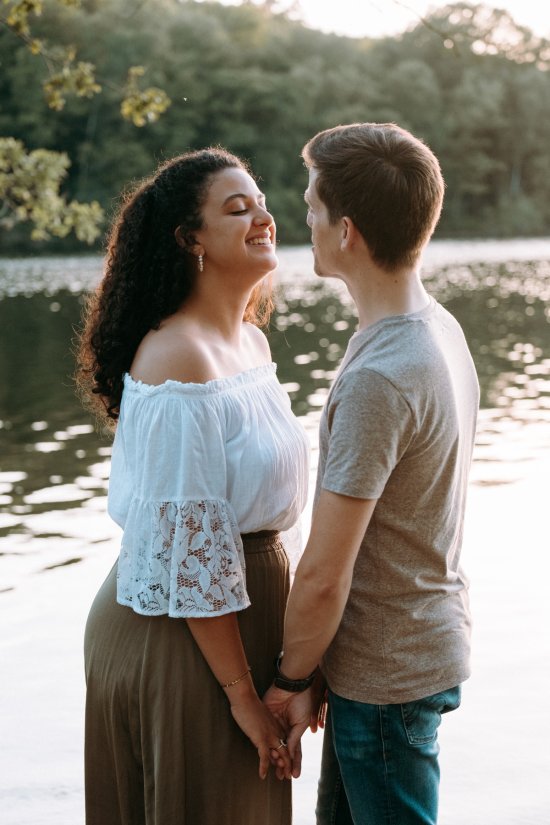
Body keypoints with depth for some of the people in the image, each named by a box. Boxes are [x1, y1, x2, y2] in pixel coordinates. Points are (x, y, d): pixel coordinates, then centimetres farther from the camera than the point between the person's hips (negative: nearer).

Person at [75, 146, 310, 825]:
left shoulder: (251, 339, 6)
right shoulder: (179, 359, -21)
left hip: (245, 610, 9)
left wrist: (286, 658, 16)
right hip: (178, 639, -9)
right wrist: (241, 692, -18)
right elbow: (189, 551, -22)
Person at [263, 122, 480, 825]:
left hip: (388, 676, -9)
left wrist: (291, 679, -7)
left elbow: (323, 576, -24)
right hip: (429, 639, 9)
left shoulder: (377, 379, -28)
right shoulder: (440, 329, 2)